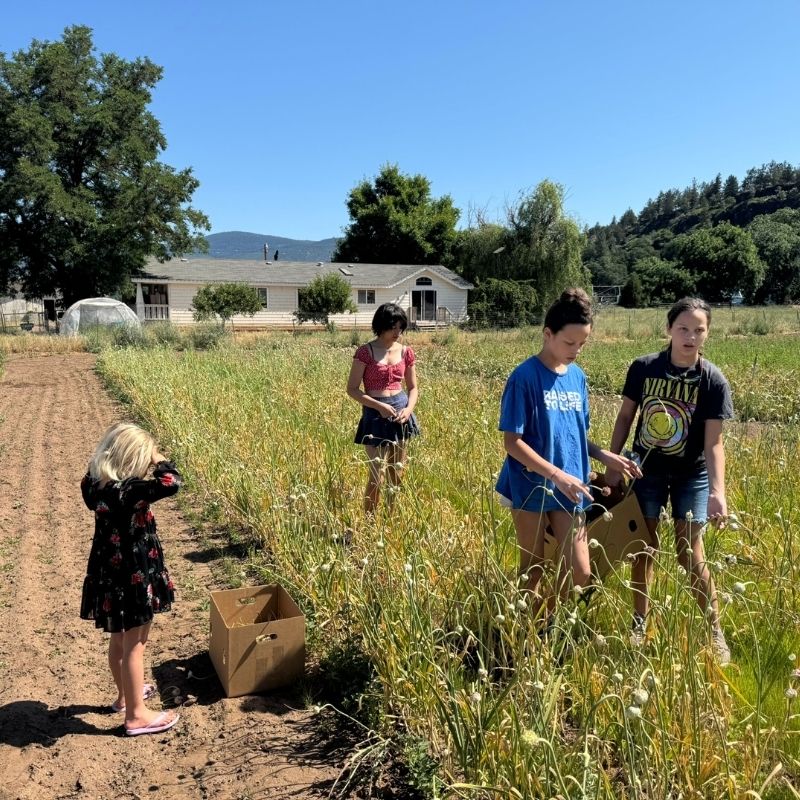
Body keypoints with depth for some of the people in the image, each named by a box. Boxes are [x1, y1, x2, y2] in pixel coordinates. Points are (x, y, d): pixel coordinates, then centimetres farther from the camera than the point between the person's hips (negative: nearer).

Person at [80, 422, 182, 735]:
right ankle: (136, 715, 20)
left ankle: (125, 695, 44)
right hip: (132, 576, -8)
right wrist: (158, 459, -15)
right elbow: (171, 483, -35)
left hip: (111, 572, 8)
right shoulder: (126, 491, -30)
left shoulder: (98, 482, -5)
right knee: (134, 645, 6)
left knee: (119, 640, 24)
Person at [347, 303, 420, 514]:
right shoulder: (366, 352, -9)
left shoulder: (406, 352, 5)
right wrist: (379, 406, -17)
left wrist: (409, 408, -6)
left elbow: (413, 387, 13)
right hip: (376, 414, -4)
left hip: (400, 413, 5)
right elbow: (352, 389, -8)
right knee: (377, 476, -5)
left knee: (397, 475, 11)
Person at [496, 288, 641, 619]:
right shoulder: (525, 377, -15)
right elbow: (512, 442, -16)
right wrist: (558, 475, -23)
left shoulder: (577, 376, 5)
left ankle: (548, 623, 28)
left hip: (569, 491, 5)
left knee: (579, 572, 3)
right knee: (532, 570, 10)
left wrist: (605, 456, -3)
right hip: (532, 489, -5)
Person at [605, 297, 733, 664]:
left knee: (690, 554, -2)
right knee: (644, 547, 10)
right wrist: (612, 465, -3)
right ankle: (640, 623, 27)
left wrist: (718, 491, -29)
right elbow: (625, 417, -1)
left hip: (691, 475, -1)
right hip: (646, 470, 2)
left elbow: (714, 442, -16)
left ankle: (715, 630, 20)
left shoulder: (713, 380, -15)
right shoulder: (643, 368, -11)